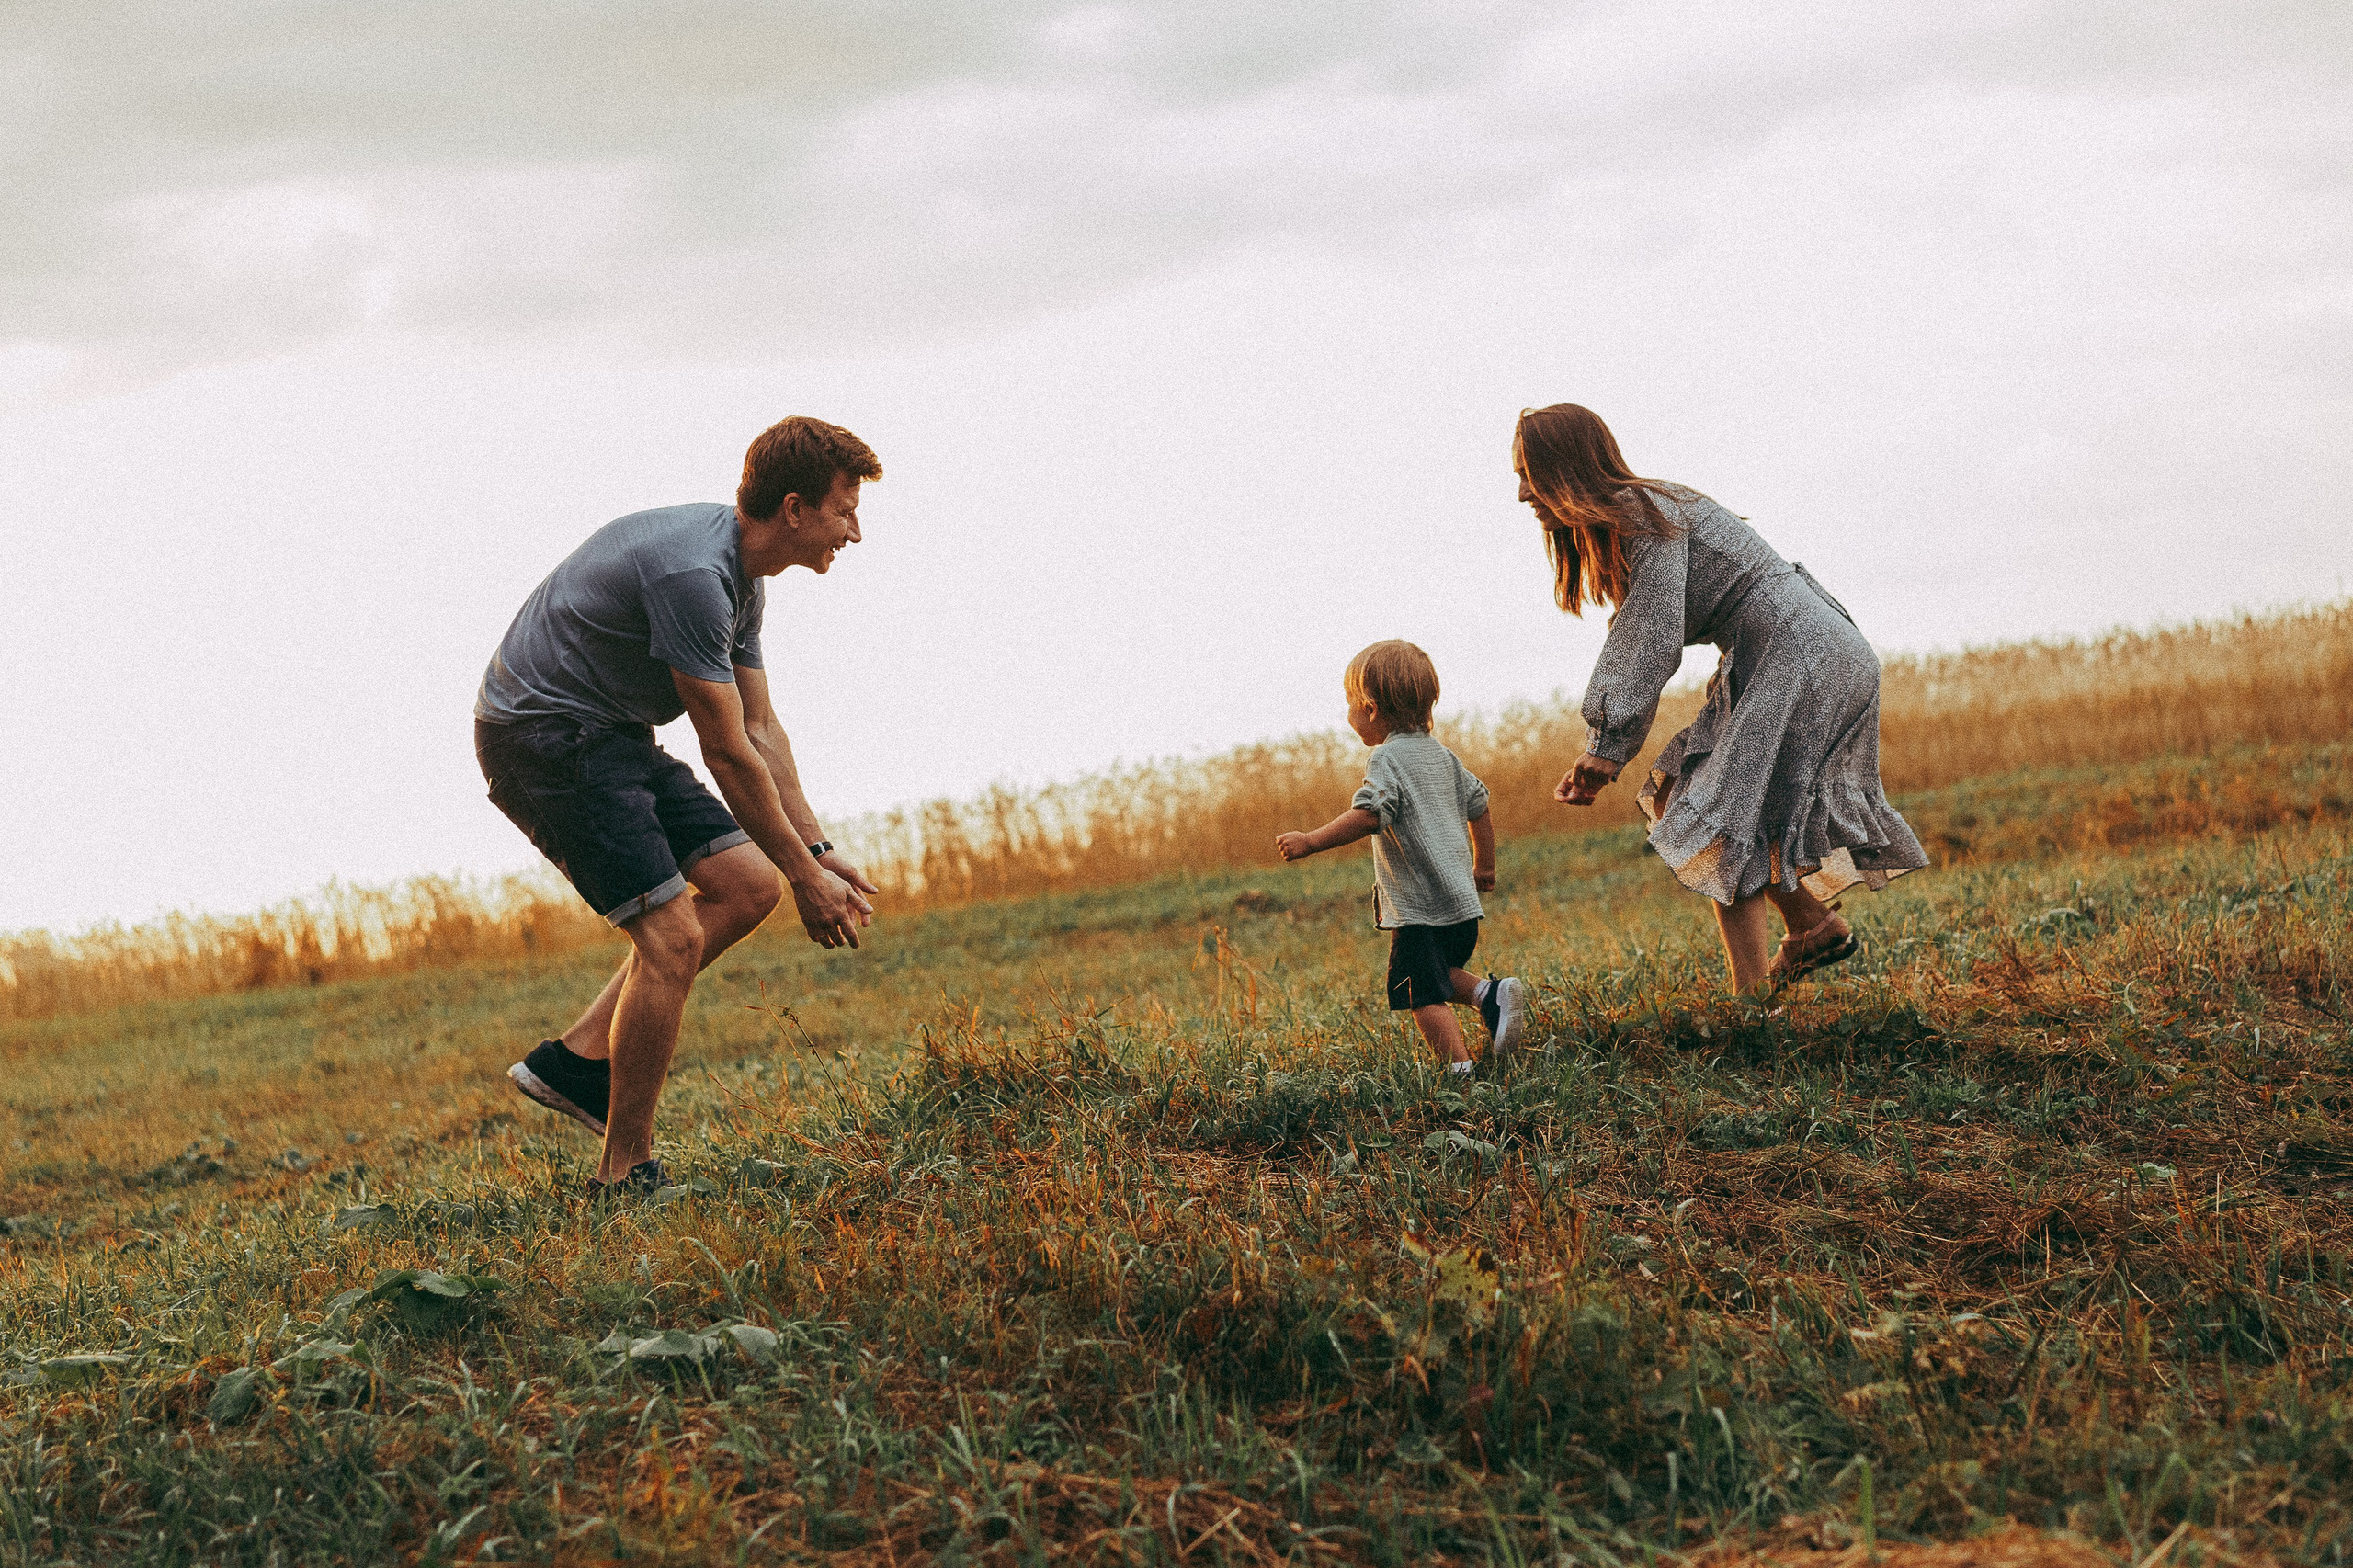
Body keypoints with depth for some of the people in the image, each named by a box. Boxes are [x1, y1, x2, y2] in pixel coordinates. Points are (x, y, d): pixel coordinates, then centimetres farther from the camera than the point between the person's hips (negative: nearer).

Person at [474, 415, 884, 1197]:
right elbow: (728, 756, -21)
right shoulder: (691, 574, -26)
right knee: (673, 936, -14)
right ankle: (623, 1175, -3)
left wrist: (818, 850, 10)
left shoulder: (741, 574, 6)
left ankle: (578, 1059, 7)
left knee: (746, 883, 3)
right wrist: (806, 876, -13)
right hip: (543, 736, -10)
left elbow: (760, 728, 15)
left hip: (609, 736, 10)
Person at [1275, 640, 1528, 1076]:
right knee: (1440, 975, 25)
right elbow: (1477, 804, 22)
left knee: (1422, 992, -5)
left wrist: (1310, 842, -25)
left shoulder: (1387, 758, -12)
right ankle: (1491, 995, 5)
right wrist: (1483, 866, 34)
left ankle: (1459, 1069, -9)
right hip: (1461, 900, 9)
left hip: (1419, 906, -9)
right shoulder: (1440, 754, 15)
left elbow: (1368, 815, -26)